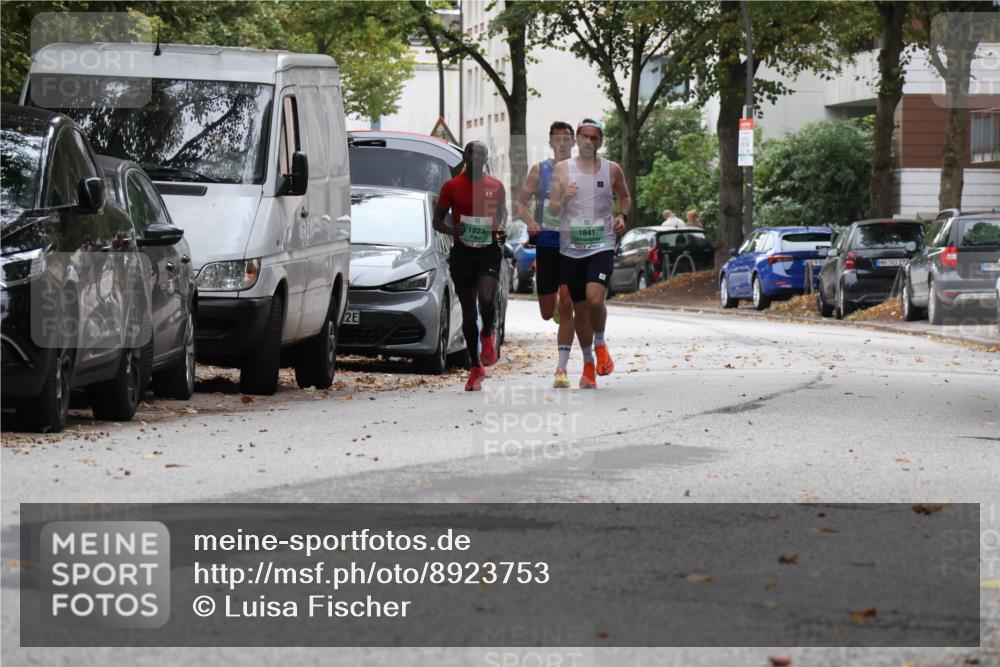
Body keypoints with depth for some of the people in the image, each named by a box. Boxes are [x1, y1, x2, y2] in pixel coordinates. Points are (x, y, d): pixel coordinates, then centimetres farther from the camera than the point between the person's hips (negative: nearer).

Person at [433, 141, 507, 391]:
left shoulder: (496, 187, 4)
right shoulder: (452, 187, 0)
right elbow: (437, 220, 4)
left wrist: (502, 231, -3)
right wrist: (451, 229, -17)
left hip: (489, 251, 0)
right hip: (462, 252, 0)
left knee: (487, 299, -24)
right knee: (468, 312, 4)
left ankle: (488, 335, 11)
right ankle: (475, 367, 16)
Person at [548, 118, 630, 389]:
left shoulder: (612, 170, 4)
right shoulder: (562, 169, 3)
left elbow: (625, 197, 22)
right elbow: (552, 209, 1)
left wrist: (622, 217, 2)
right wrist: (565, 198, -20)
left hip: (602, 245, -2)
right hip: (570, 247, 2)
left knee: (595, 299, -23)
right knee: (579, 308, 8)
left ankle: (600, 345, 5)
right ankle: (588, 363, 25)